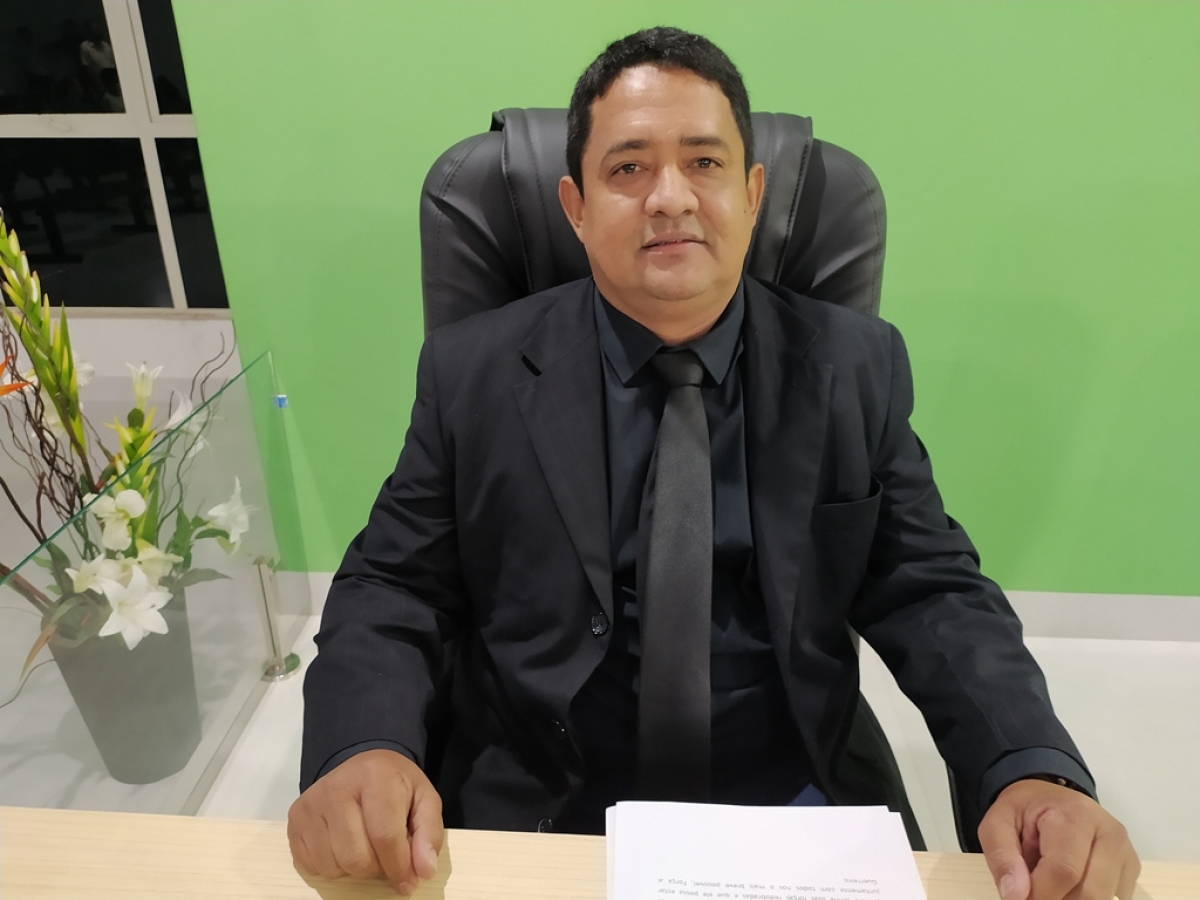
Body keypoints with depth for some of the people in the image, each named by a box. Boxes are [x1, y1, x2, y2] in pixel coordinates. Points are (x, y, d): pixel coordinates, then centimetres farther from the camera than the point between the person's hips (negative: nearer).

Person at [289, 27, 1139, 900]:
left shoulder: (855, 368, -1)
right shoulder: (474, 373, -3)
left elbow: (932, 592, 0)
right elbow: (392, 588, -2)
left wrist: (1035, 770, -18)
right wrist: (361, 747, -22)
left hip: (790, 800, 2)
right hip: (539, 814, -1)